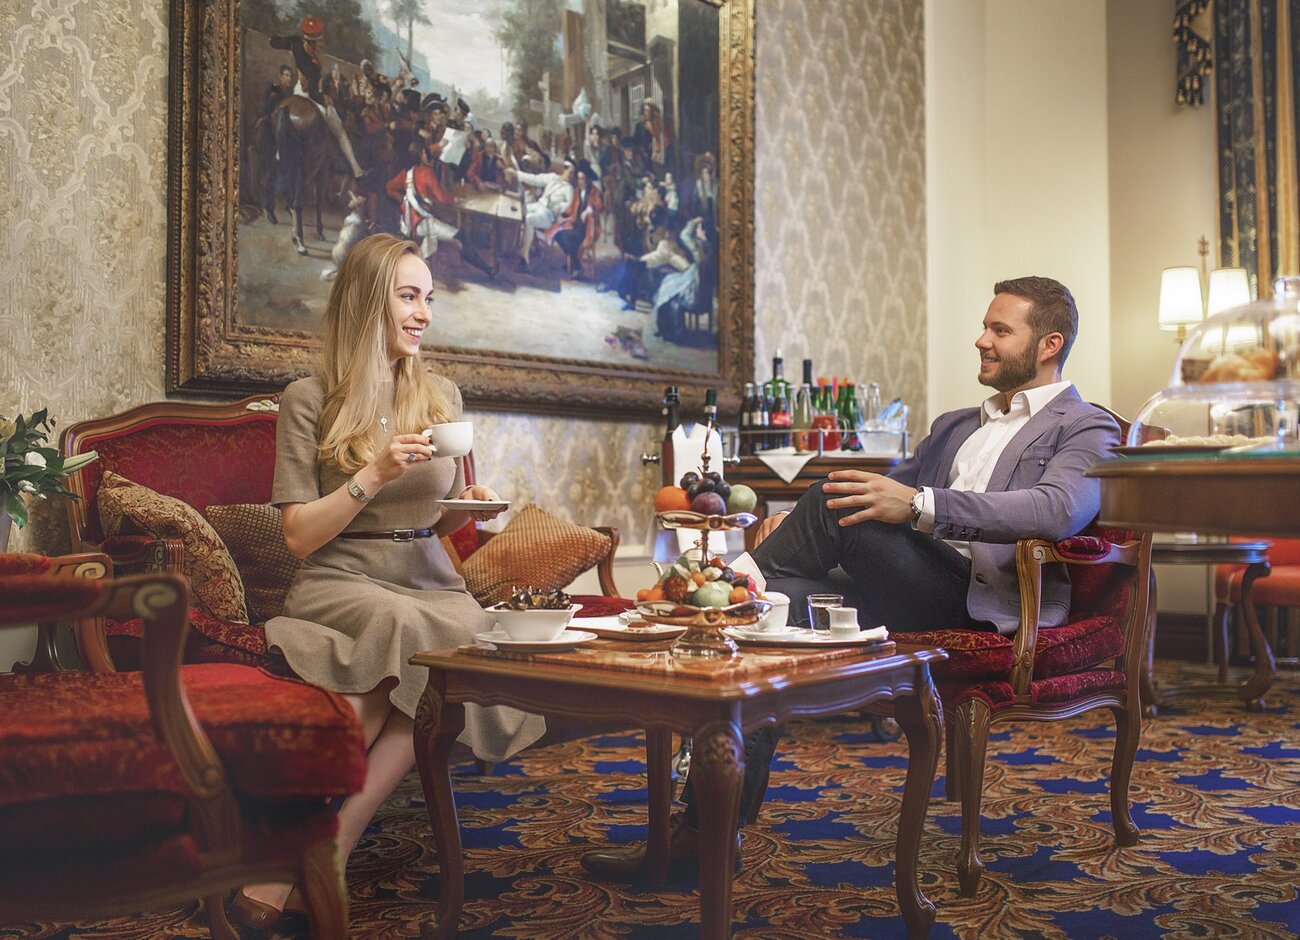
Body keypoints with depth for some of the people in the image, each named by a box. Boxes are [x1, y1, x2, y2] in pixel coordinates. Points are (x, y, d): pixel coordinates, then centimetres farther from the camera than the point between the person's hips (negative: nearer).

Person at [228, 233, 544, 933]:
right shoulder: (309, 400, 1)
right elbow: (301, 535, -4)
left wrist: (472, 508, 1)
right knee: (404, 626, -39)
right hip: (339, 584, -4)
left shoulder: (442, 397, 15)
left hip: (431, 583, 4)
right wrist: (375, 474, -15)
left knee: (468, 640, -33)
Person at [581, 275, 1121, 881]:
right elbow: (888, 494, 28)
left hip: (984, 603, -7)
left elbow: (1058, 510, -15)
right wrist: (800, 528, 5)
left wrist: (920, 505, -27)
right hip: (914, 597, 7)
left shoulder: (1086, 429, 7)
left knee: (834, 500, -26)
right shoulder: (955, 426, 32)